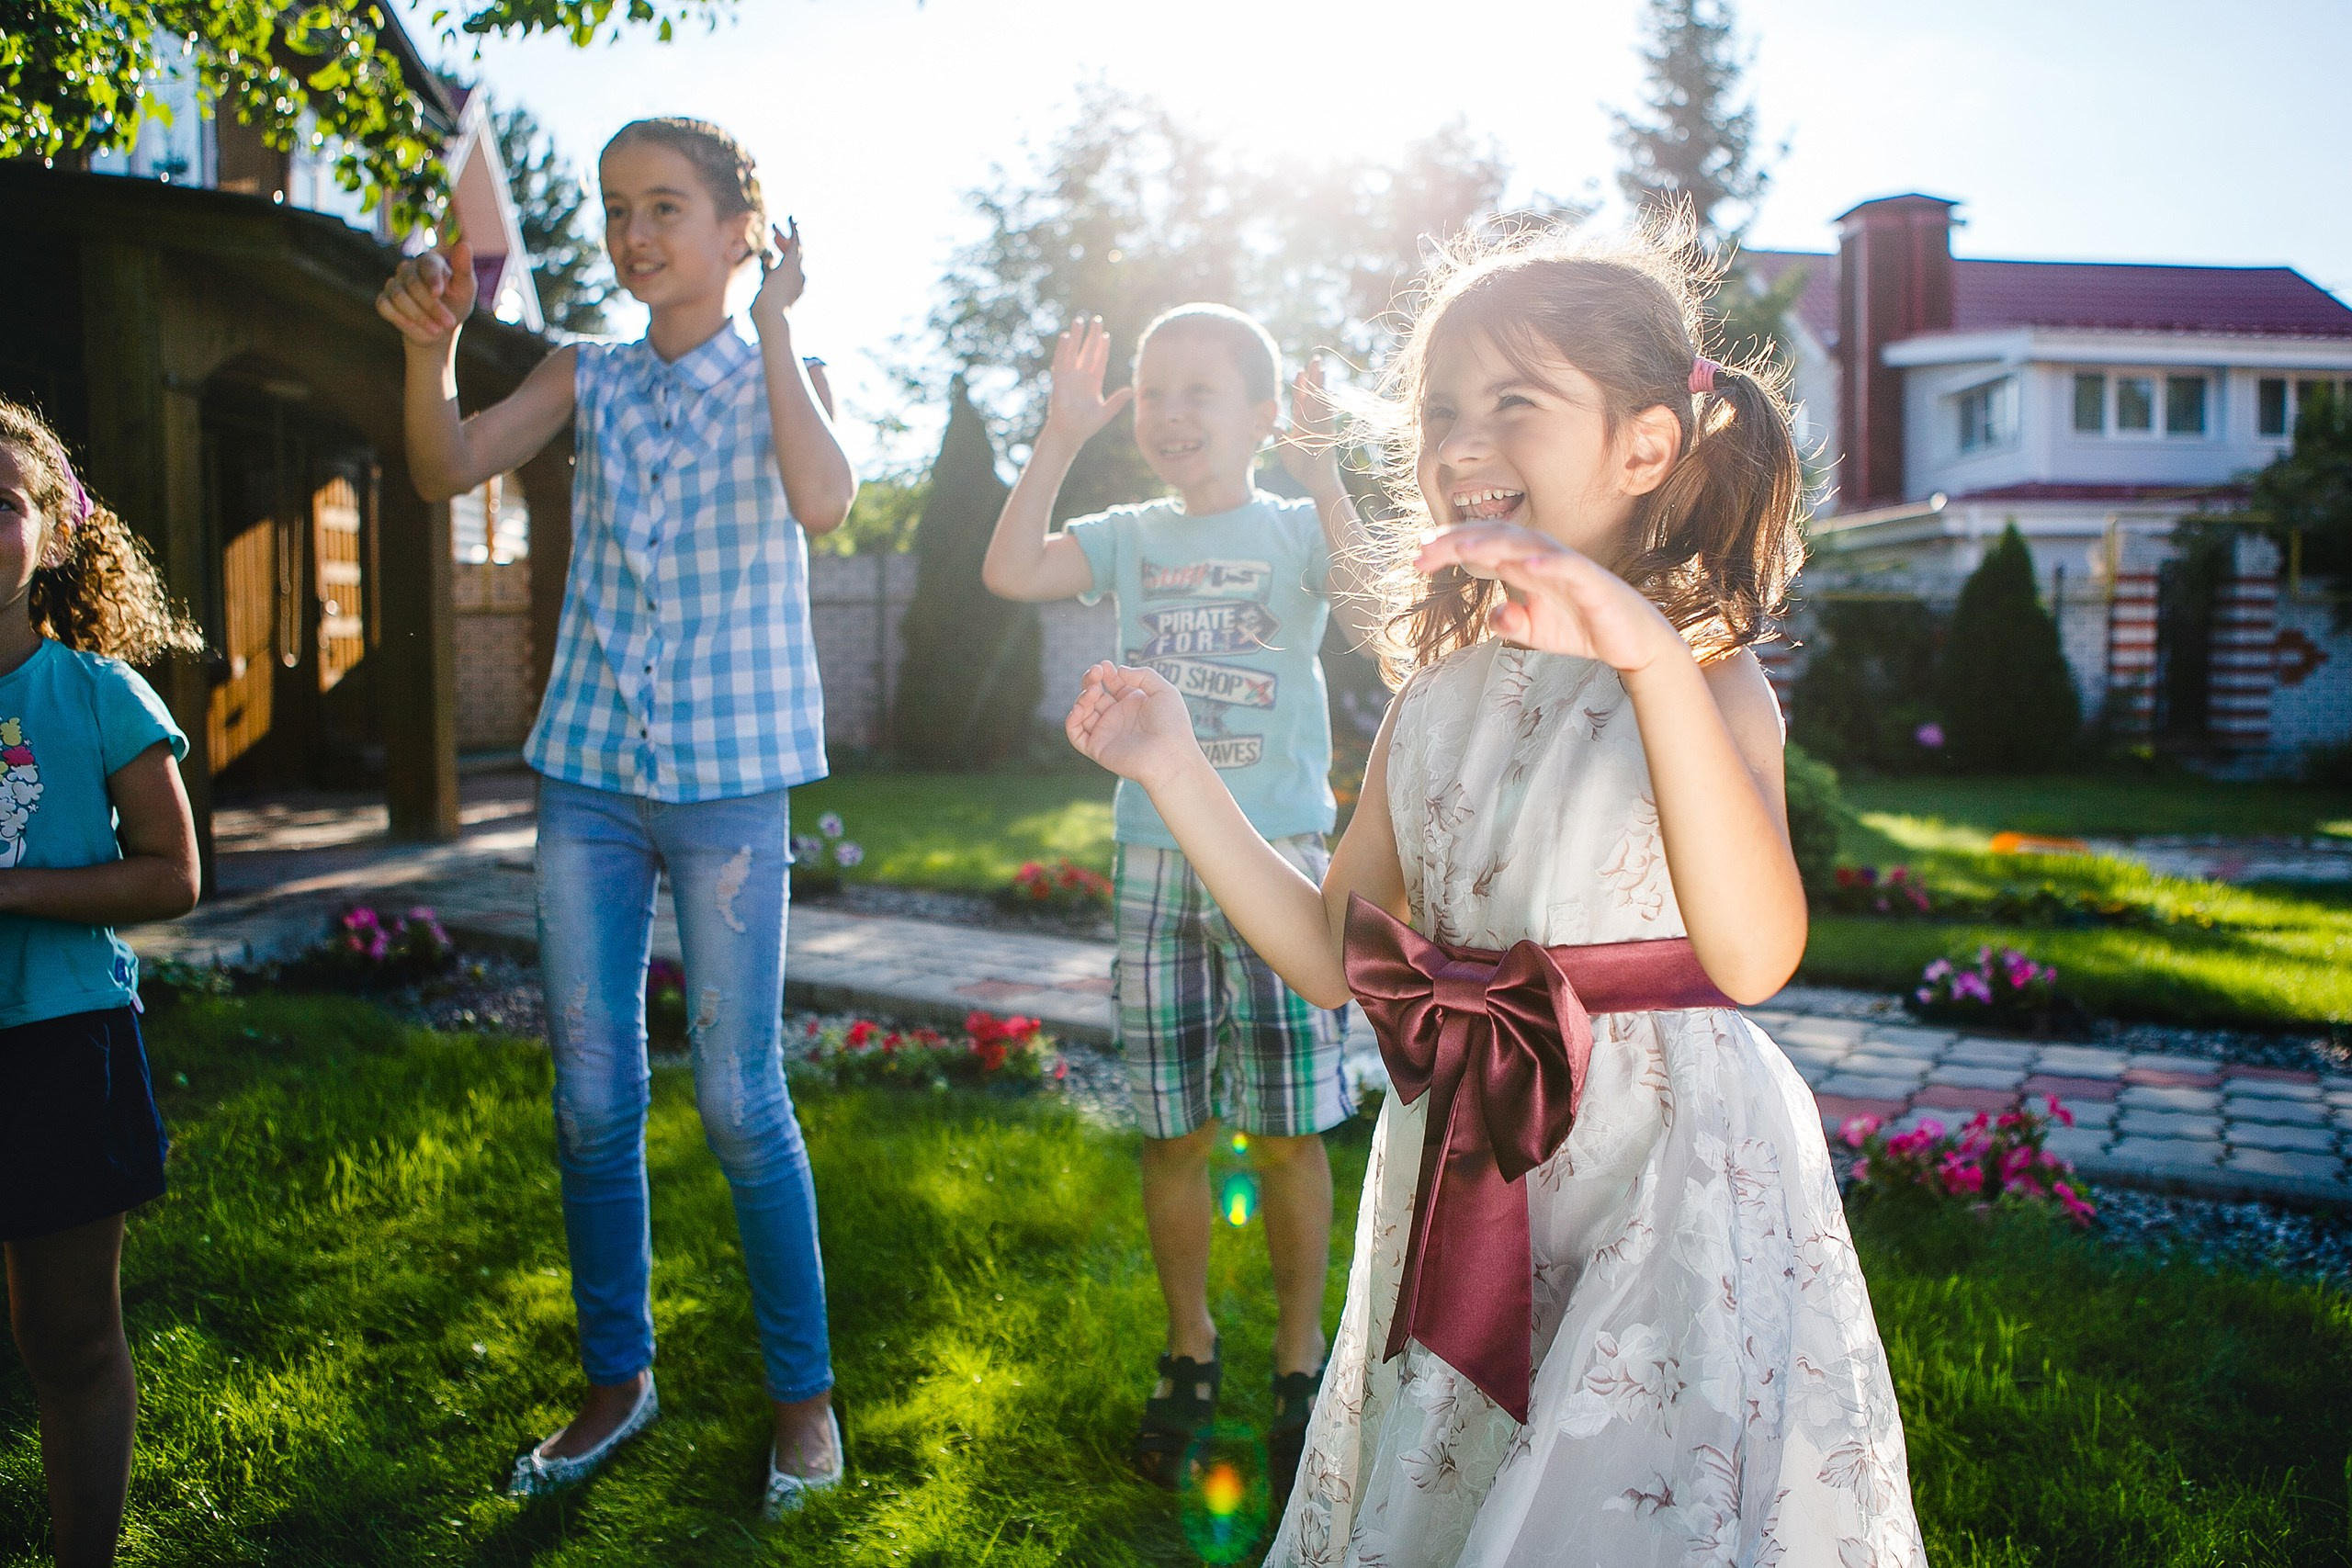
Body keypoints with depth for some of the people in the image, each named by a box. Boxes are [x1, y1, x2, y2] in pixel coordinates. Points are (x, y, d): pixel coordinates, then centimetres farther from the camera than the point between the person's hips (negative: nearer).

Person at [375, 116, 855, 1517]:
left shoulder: (777, 376, 0)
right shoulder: (589, 379, 10)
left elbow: (826, 502, -21)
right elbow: (448, 470, -3)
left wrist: (774, 324, -16)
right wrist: (432, 343, -18)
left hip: (727, 782, -4)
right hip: (588, 774, 4)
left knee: (740, 1101, 0)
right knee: (592, 1100, 9)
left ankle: (804, 1388, 18)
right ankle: (620, 1377, 27)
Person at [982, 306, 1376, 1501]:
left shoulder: (1296, 530, 0)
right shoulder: (1131, 538, 7)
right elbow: (1010, 571, -9)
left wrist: (1320, 466, -26)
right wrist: (1061, 436, -10)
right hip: (1154, 864, 3)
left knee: (1286, 1128, 4)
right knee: (1173, 1132, 9)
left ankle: (1298, 1355, 23)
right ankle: (1190, 1354, 28)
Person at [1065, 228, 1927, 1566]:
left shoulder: (1703, 680, -13)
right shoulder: (1438, 701, 4)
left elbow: (1756, 956, -32)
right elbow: (1332, 956, 6)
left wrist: (1652, 655, -42)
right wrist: (1177, 769, 2)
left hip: (1664, 1180, -5)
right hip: (1458, 1193, 6)